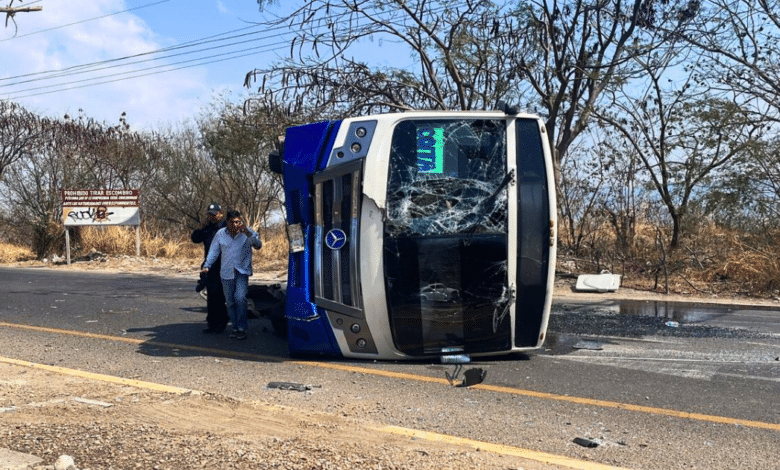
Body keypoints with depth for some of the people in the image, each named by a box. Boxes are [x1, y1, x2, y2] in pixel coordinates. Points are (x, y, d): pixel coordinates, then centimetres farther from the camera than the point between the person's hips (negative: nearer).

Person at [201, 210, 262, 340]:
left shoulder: (248, 232, -1)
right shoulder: (220, 234, 6)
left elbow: (258, 245, -14)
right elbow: (214, 251, 10)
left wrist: (248, 234, -27)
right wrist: (207, 265, -1)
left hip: (242, 272, -3)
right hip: (226, 273, 3)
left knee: (240, 298, -19)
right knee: (230, 301, 6)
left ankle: (242, 328, -9)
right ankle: (235, 328, 18)